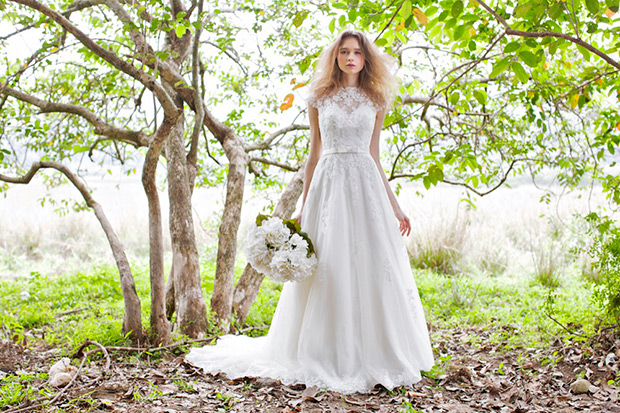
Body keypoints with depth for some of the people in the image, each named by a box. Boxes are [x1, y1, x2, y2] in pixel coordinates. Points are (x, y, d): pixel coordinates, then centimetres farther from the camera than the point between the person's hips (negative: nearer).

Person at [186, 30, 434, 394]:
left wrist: (394, 206, 9)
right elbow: (313, 156, 10)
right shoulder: (320, 99, 9)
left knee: (372, 268, -2)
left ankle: (371, 356, 10)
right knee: (327, 271, -4)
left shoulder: (375, 101, 12)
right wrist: (304, 208, 6)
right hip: (328, 185, -1)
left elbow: (374, 157, 13)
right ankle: (328, 359, 8)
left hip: (366, 186, 1)